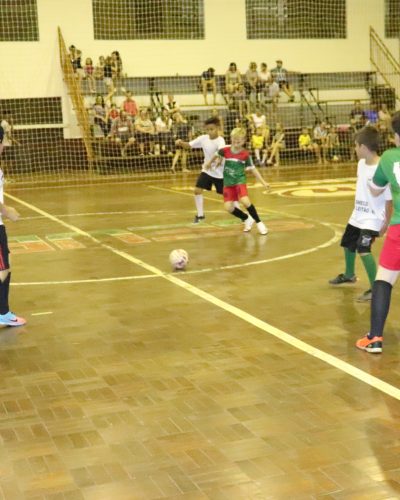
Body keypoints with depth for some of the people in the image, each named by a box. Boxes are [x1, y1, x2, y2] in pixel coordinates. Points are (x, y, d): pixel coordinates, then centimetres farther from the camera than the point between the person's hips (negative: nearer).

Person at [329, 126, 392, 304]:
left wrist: (386, 222, -16)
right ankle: (349, 275, 50)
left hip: (372, 219, -9)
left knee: (363, 249, -22)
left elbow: (389, 199, -20)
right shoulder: (361, 164, 0)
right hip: (357, 215, 9)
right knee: (347, 244, 24)